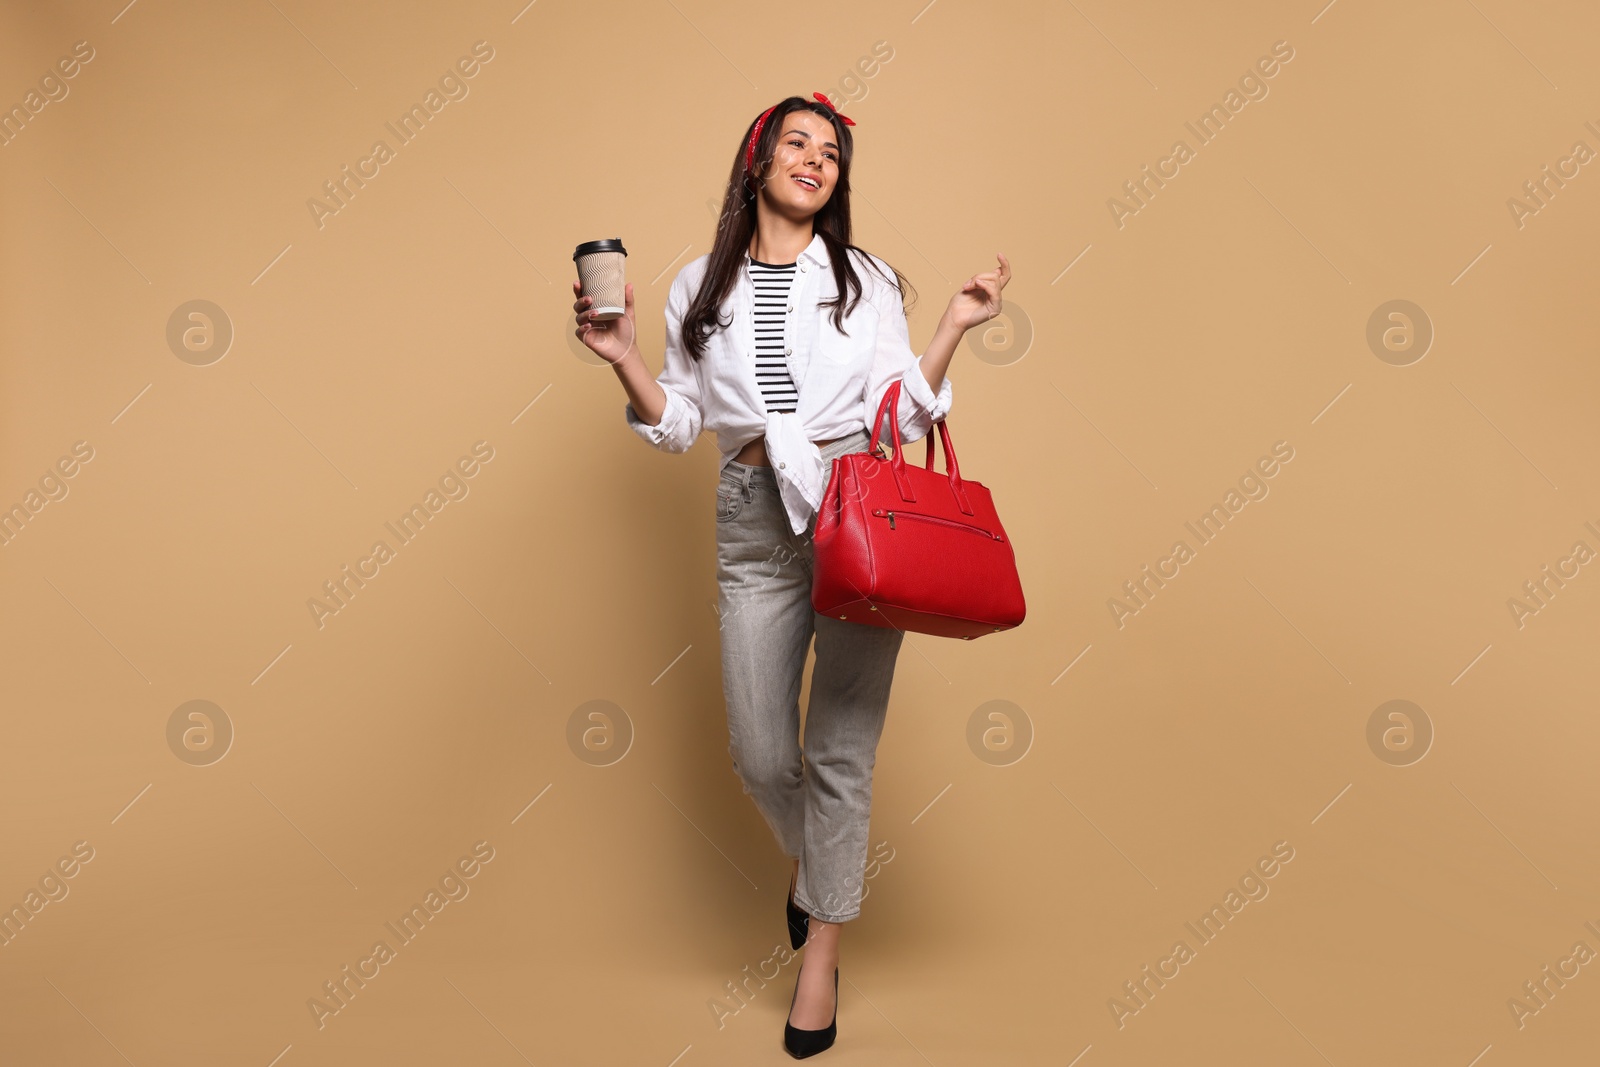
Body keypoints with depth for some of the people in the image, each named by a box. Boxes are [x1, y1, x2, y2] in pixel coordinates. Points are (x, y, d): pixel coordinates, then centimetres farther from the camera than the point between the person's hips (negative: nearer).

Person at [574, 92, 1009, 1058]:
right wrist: (624, 360, -2)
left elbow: (902, 414, 6)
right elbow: (680, 423, 12)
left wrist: (953, 329, -3)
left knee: (841, 748, 0)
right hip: (756, 519, 2)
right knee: (762, 756, 5)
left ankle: (823, 953, 18)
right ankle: (811, 857, 40)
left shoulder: (869, 280, 9)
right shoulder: (700, 289, 11)